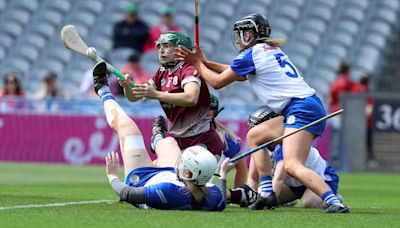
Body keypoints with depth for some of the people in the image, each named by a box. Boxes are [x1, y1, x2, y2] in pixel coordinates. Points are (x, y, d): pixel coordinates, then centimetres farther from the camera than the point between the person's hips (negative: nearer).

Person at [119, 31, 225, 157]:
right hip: (177, 139, 7)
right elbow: (133, 97, 7)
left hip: (201, 139, -7)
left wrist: (156, 94, -37)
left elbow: (191, 98, -32)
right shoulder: (162, 74, 9)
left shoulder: (189, 70, -12)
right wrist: (126, 86, -16)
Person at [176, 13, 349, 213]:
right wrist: (204, 62, 34)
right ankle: (267, 193, 17)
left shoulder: (251, 54, -3)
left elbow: (217, 82, 4)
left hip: (300, 108, -10)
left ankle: (335, 203, -37)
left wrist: (198, 65, 22)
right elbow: (239, 73, 35)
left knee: (292, 166, -24)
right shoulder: (272, 50, 23)